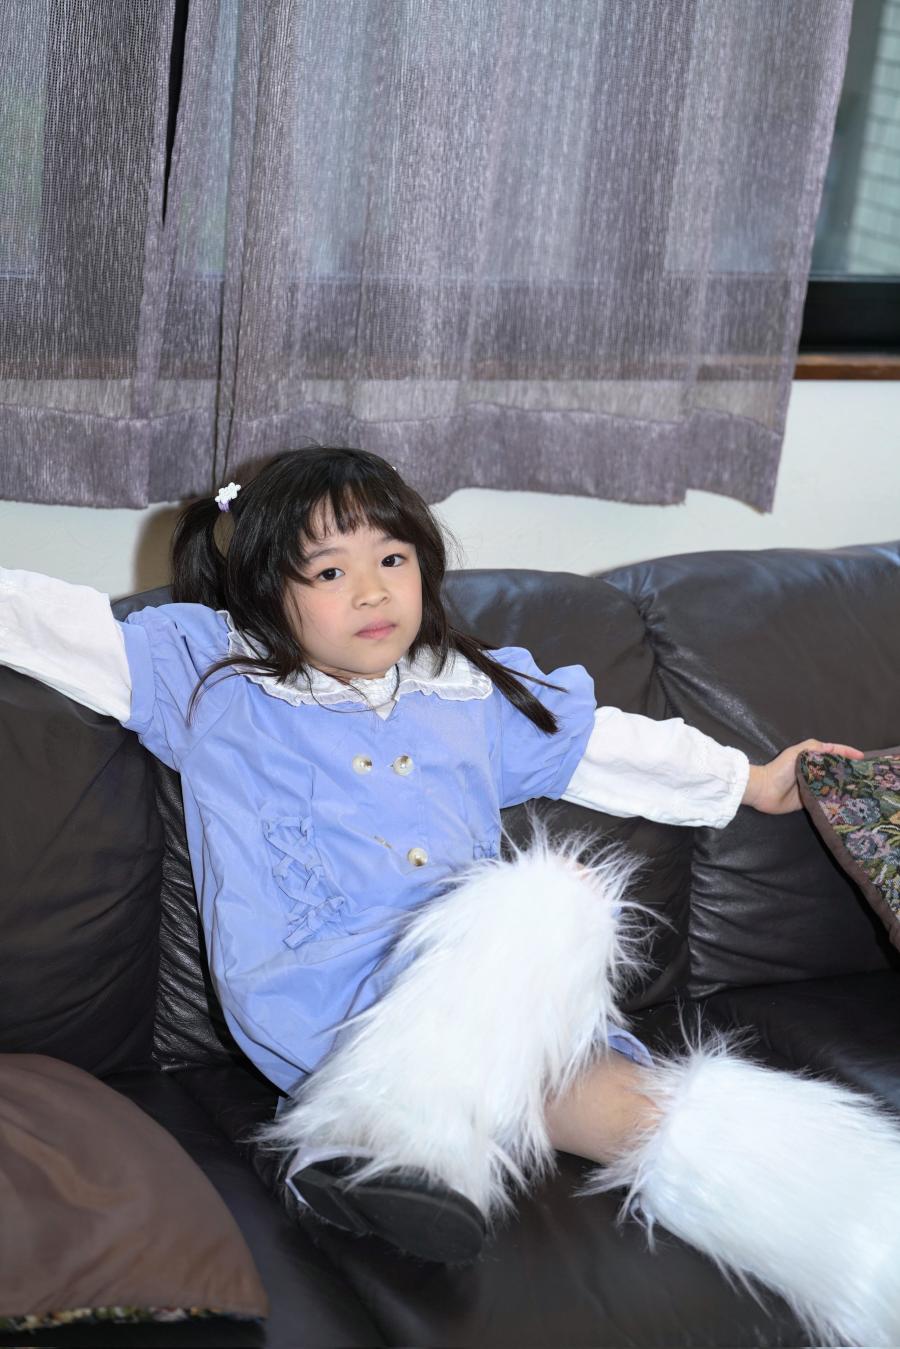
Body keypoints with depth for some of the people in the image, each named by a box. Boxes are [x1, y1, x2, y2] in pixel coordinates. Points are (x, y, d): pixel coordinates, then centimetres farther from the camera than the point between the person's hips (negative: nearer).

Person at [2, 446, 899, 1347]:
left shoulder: (478, 694, 23)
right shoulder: (215, 676, 12)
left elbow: (603, 745, 32)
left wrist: (750, 780, 36)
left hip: (472, 996, 5)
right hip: (317, 993, -5)